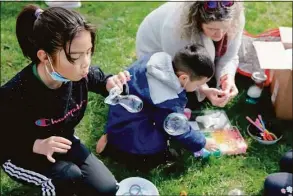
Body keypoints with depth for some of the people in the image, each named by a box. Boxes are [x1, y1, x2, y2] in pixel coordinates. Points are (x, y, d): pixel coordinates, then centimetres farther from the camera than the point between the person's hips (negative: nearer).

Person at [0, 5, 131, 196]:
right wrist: (36, 145, -37)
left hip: (64, 143, 5)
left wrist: (112, 84, -22)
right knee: (69, 176, -31)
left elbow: (103, 80, 2)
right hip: (22, 155, -4)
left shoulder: (81, 74, -22)